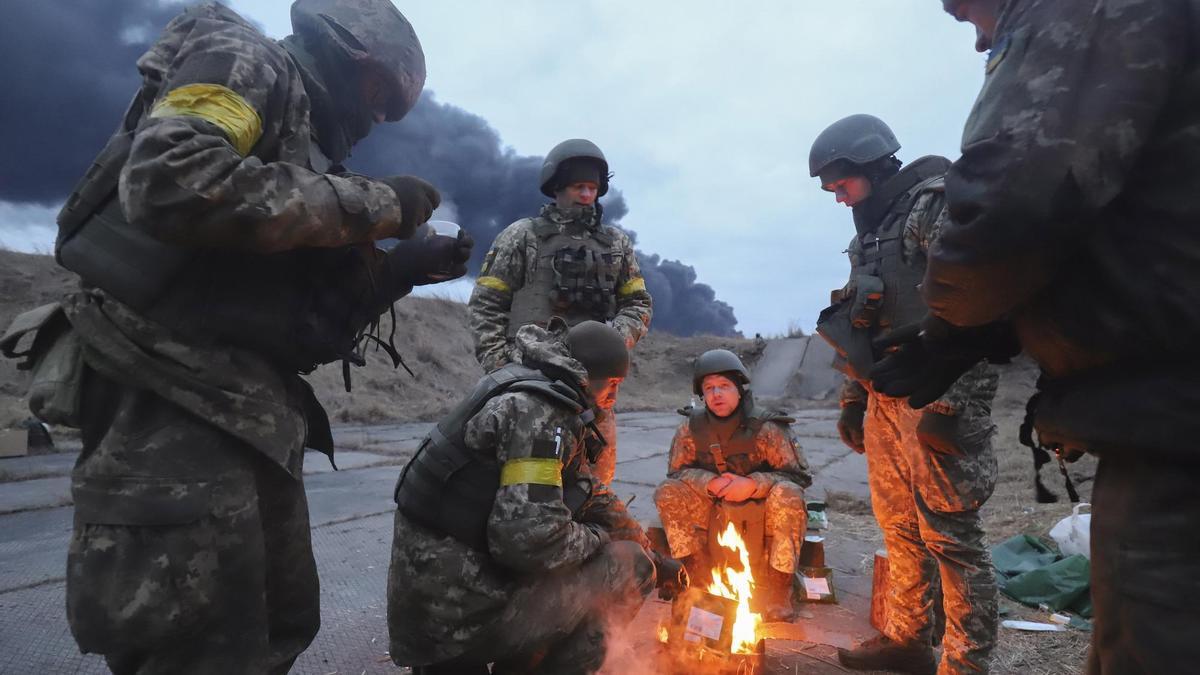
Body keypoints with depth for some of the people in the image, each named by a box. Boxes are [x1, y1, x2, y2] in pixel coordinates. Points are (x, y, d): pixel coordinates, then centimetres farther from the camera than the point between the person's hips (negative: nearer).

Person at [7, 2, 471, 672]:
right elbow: (169, 182, -25)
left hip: (252, 418, 9)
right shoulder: (248, 62, -1)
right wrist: (369, 204, -18)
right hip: (176, 412, -9)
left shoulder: (303, 132, 22)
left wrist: (403, 269, 9)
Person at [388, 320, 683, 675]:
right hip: (460, 606, -9)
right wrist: (599, 538, -8)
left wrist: (655, 559, 20)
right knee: (626, 566, -5)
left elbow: (593, 496, 17)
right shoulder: (536, 409, -19)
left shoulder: (542, 396, 11)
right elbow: (532, 536, -27)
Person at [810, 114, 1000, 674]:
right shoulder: (869, 234, 19)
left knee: (948, 533, -4)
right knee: (899, 527, 15)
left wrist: (950, 402, -23)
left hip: (935, 399, -8)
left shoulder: (935, 206, -7)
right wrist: (852, 399, 20)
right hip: (886, 400, 9)